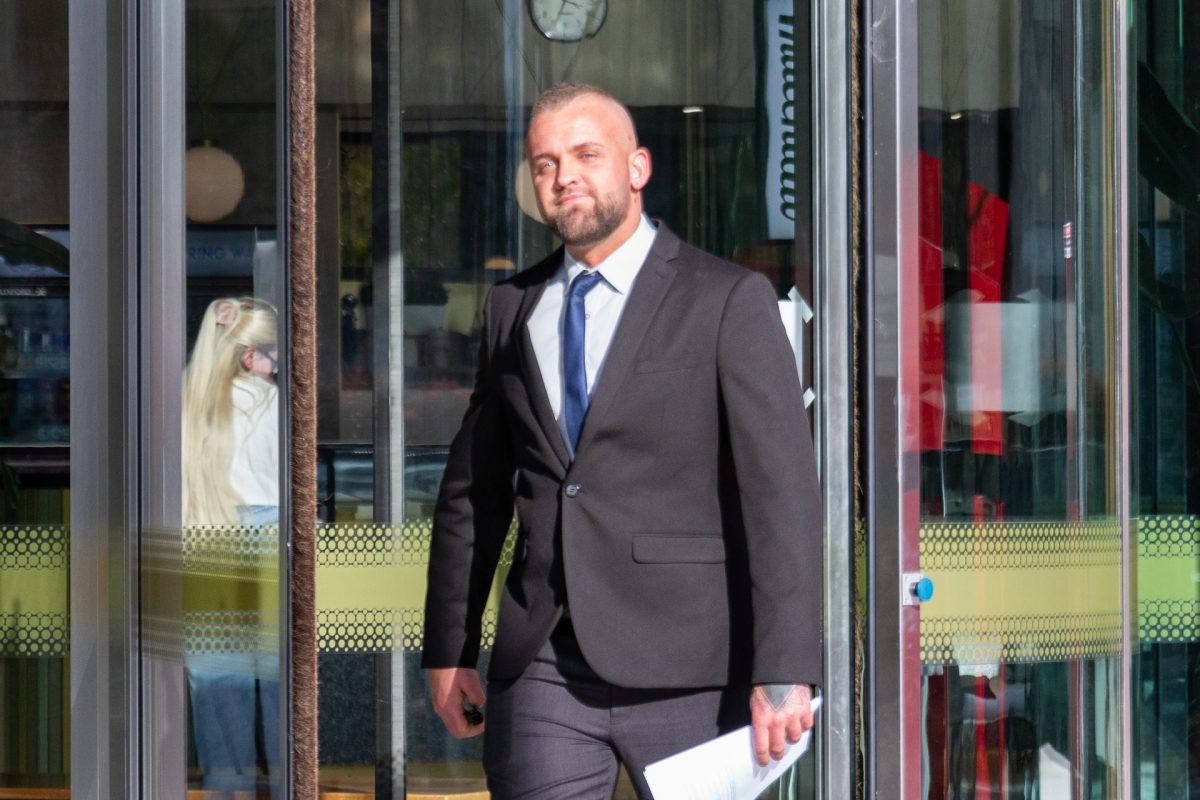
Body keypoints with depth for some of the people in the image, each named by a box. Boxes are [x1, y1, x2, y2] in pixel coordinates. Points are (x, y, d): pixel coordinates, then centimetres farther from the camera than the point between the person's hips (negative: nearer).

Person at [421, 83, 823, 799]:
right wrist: (449, 648, 17)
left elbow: (782, 491, -9)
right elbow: (472, 489, 19)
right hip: (539, 672, 4)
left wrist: (784, 673, -17)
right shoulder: (513, 308, 14)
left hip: (685, 680, -4)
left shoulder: (730, 301, -3)